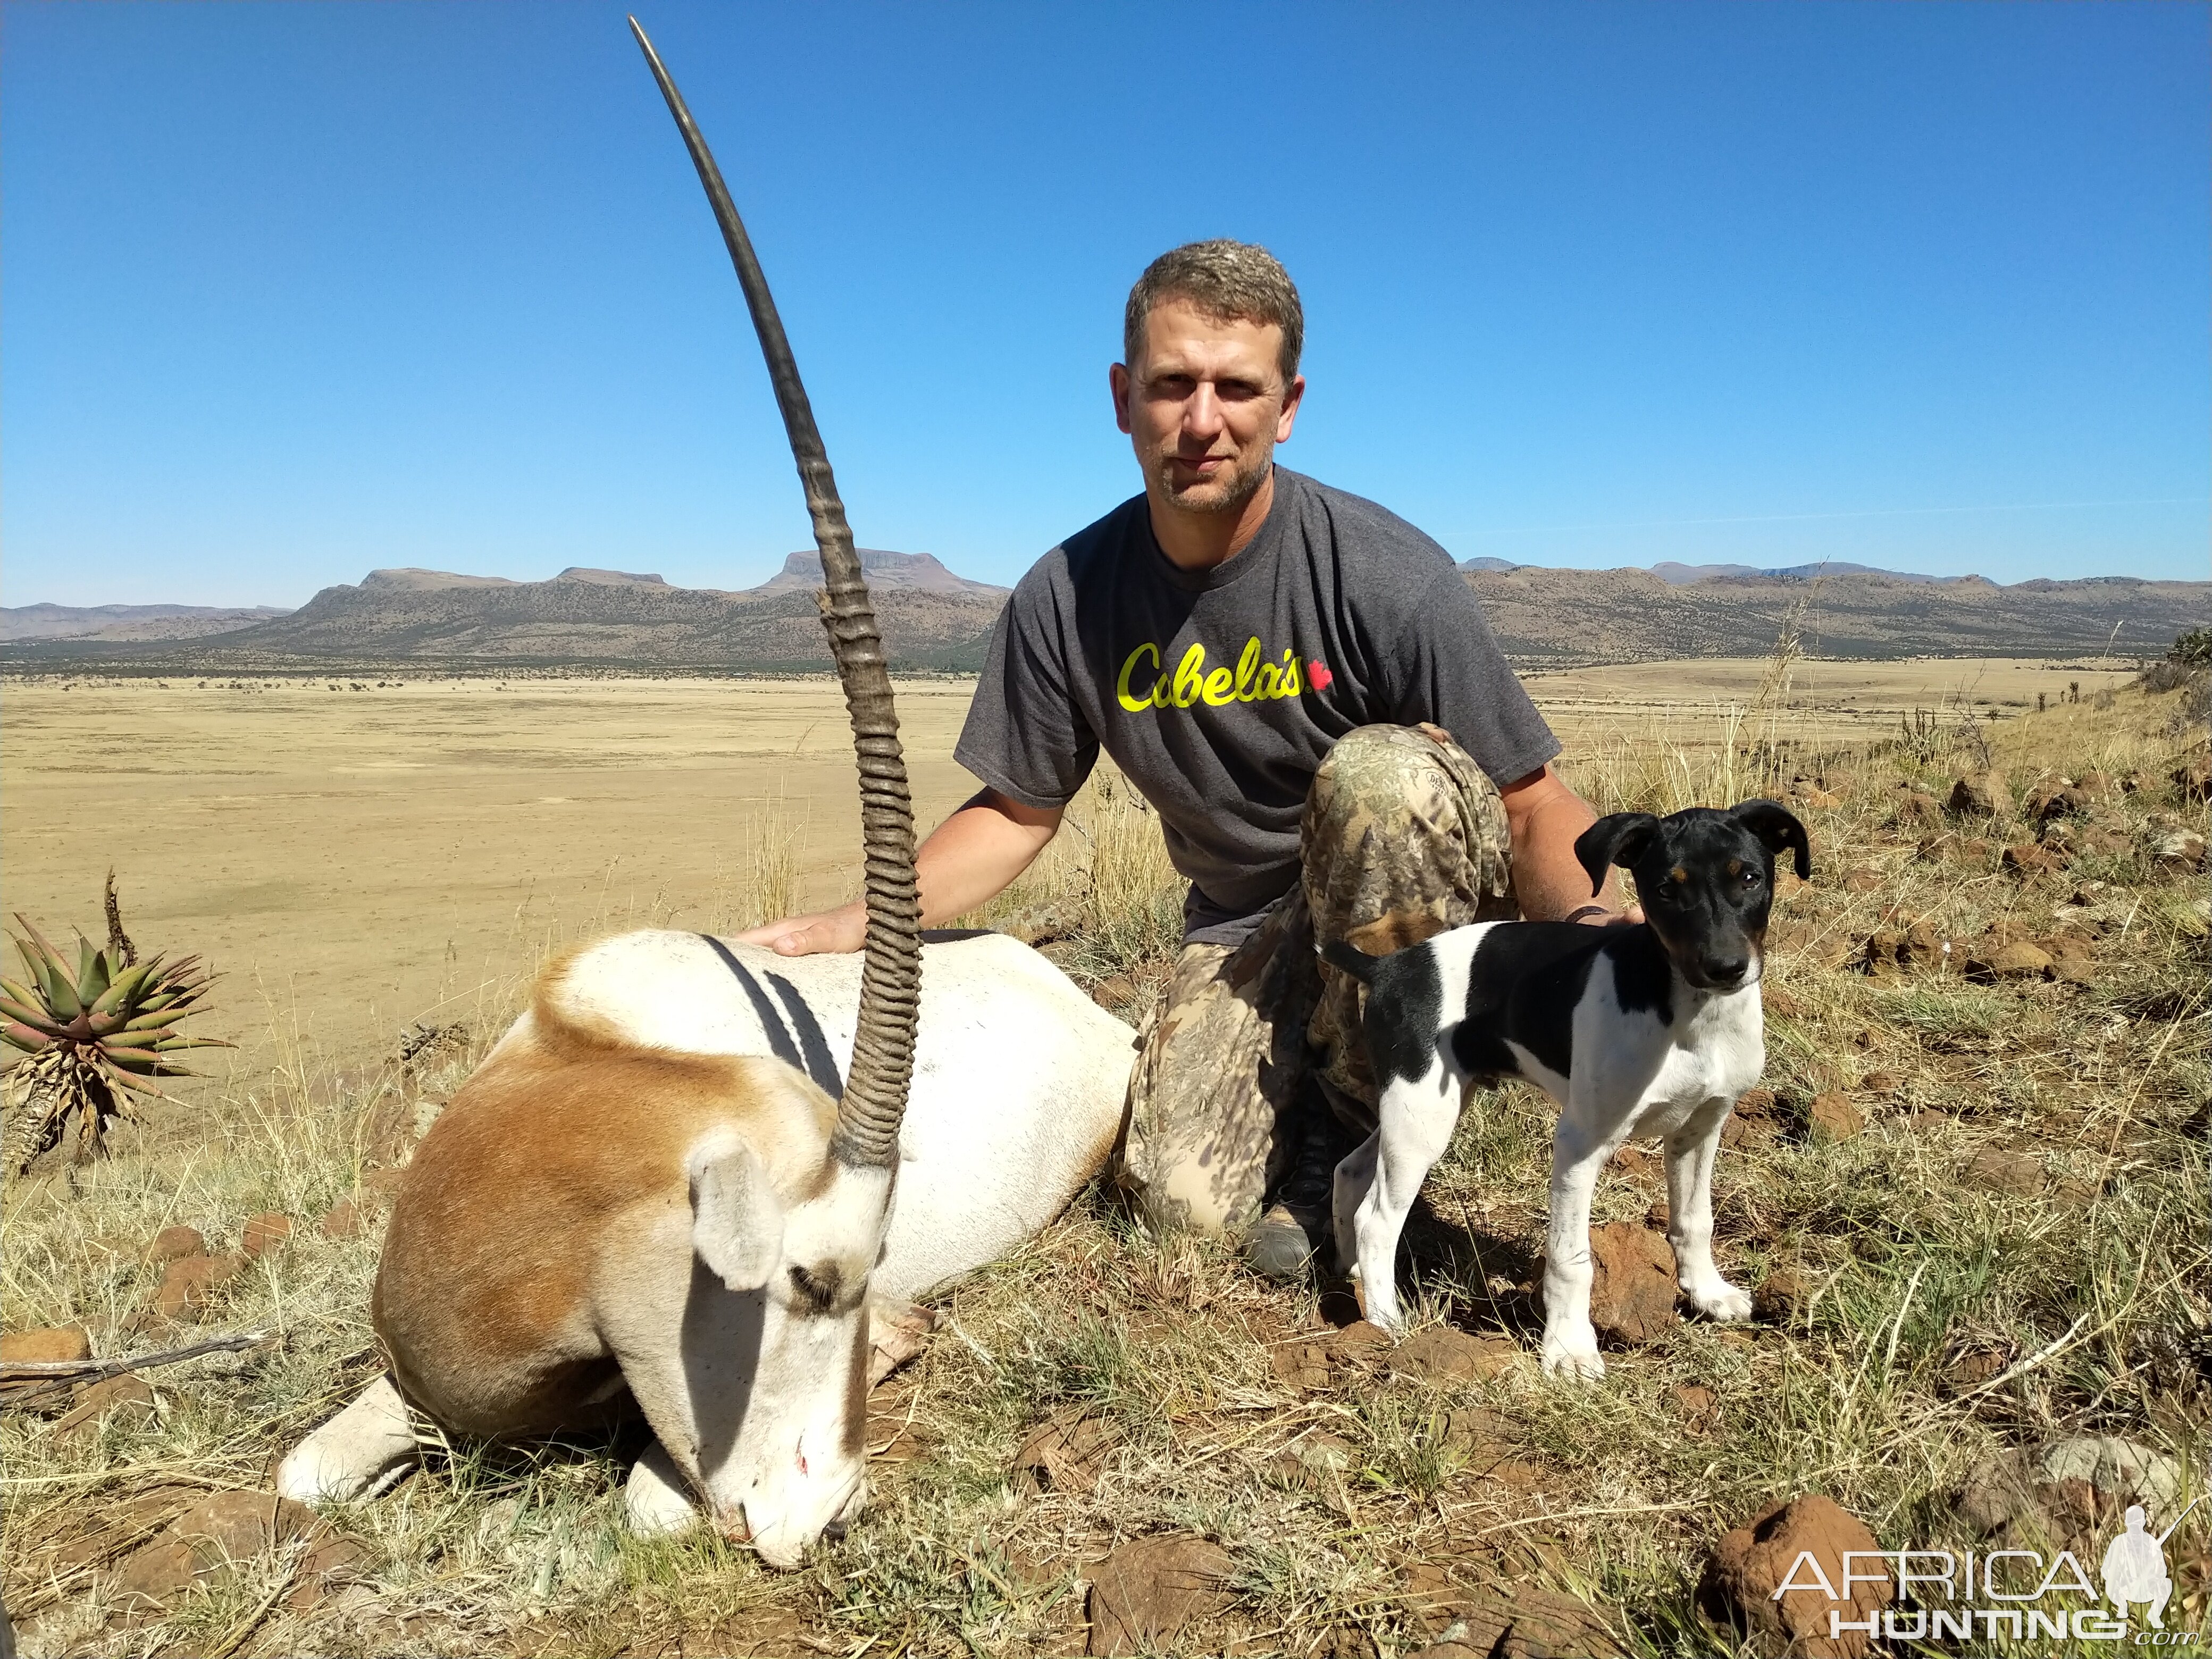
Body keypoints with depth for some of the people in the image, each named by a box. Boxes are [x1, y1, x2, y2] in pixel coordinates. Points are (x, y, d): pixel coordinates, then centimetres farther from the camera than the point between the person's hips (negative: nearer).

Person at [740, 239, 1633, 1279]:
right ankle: (1319, 1122, 16)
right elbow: (1018, 810, 3)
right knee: (1183, 1199, -19)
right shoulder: (1067, 598, -8)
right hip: (1244, 926, 2)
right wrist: (857, 924, -10)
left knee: (1378, 773, -35)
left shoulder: (1385, 577, -19)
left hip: (1422, 884, -2)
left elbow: (1531, 806, -15)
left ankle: (1354, 1108, -13)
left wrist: (1594, 922, -37)